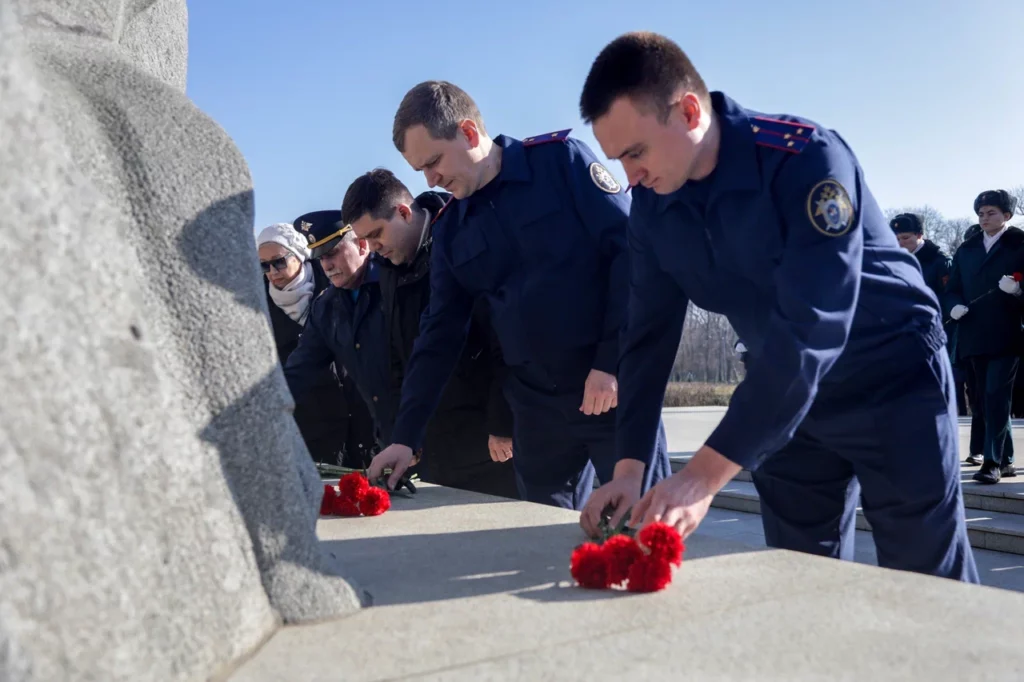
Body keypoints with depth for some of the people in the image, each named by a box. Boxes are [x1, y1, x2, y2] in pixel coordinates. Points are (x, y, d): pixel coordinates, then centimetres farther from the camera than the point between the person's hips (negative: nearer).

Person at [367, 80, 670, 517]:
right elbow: (440, 334, 10)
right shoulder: (450, 230, 9)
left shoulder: (561, 161, -5)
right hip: (537, 407, 5)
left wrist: (614, 362, -15)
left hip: (614, 386, -5)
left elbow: (631, 249, -10)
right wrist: (405, 436, 4)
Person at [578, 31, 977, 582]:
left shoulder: (807, 159, -29)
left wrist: (705, 476, -40)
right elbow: (649, 334, -6)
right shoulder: (651, 205, -9)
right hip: (785, 396, 6)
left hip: (892, 380, -5)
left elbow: (811, 329, -36)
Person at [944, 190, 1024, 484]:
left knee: (996, 397, -12)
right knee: (984, 400, 9)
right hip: (975, 336, 5)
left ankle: (992, 462, -10)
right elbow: (953, 288, 14)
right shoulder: (966, 249, 17)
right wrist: (955, 306, -5)